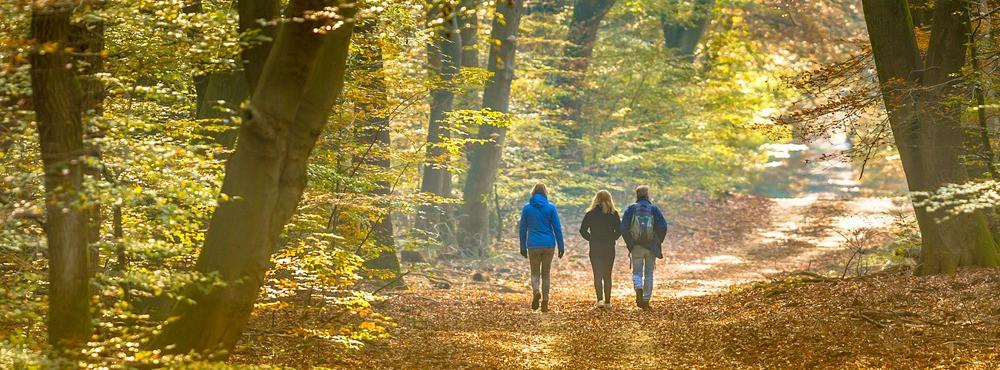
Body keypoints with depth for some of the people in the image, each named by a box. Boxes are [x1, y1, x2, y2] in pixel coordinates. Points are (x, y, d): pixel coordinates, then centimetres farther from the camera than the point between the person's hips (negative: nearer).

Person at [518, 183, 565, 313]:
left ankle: (536, 291, -22)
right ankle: (545, 302, 7)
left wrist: (523, 247, 11)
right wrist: (561, 247, 4)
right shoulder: (551, 208, -2)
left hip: (533, 245, 0)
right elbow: (557, 228, -2)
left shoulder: (526, 208, 1)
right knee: (546, 274, 11)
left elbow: (522, 229, 4)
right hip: (549, 244, 0)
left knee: (535, 273, 8)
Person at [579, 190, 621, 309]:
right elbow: (619, 230, -6)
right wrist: (612, 239, 8)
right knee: (607, 275, 11)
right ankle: (607, 302, 13)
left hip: (595, 249, -1)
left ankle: (600, 299, -19)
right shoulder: (613, 214, -2)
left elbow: (582, 230, -5)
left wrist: (591, 239, 8)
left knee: (597, 275, -1)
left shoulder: (591, 213, -3)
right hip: (609, 249, 1)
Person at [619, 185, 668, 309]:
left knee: (637, 272, 7)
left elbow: (623, 227, -6)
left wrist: (629, 243, 6)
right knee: (649, 273, 12)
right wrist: (658, 243, 6)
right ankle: (646, 299, 10)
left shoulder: (631, 209, 0)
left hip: (636, 246, 0)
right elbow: (663, 227, -8)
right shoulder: (654, 209, 0)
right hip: (651, 247, 0)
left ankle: (639, 289, -23)